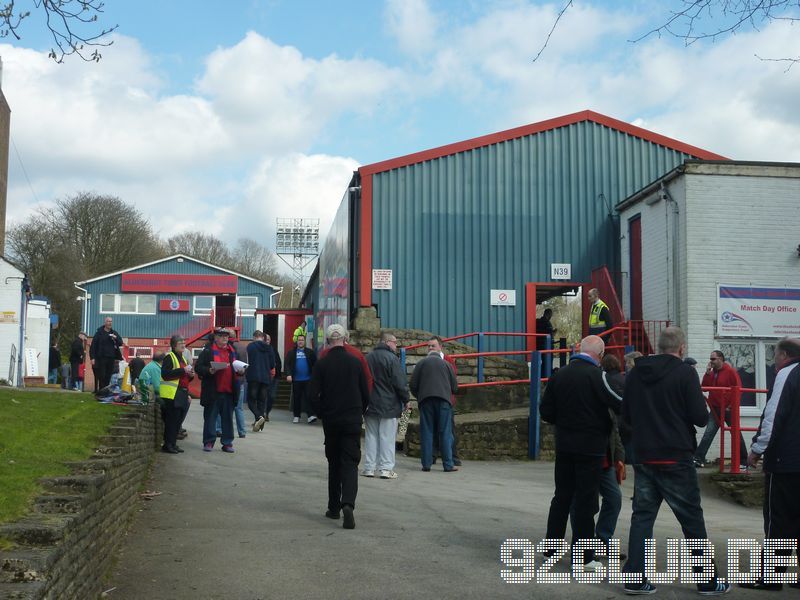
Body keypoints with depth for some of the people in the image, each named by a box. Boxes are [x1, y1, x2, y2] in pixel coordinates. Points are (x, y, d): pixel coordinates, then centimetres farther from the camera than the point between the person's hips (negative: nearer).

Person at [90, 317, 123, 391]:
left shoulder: (114, 333, 13)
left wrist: (116, 338, -14)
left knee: (108, 377, 4)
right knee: (101, 376, -5)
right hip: (101, 358, -3)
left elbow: (120, 343, 6)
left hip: (111, 359, 3)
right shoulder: (99, 333, 1)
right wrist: (92, 357, -10)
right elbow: (93, 345, -3)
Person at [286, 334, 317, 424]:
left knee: (308, 396, -8)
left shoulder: (310, 352, 5)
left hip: (308, 379, -1)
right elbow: (287, 364, -1)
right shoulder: (291, 353, 6)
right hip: (296, 379, 1)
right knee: (296, 398, 8)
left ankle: (311, 415, -13)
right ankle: (296, 416, 16)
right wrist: (288, 374, -15)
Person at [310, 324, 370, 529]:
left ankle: (334, 507, 19)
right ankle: (348, 503, -21)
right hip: (353, 420, 0)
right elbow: (366, 394, 3)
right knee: (350, 463, -1)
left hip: (330, 420, 1)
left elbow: (314, 395, -6)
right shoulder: (355, 362, -1)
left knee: (334, 463, 14)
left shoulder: (321, 364, -4)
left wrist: (321, 414, 10)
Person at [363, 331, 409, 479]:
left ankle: (369, 468, 9)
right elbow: (400, 383, -13)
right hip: (389, 405, -6)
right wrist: (406, 400, -1)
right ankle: (386, 468, -1)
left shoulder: (368, 358, 10)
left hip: (370, 404, 6)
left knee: (371, 436, 9)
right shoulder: (392, 358, -11)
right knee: (387, 437, -1)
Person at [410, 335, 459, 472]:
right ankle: (448, 465, -1)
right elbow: (455, 387, 11)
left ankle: (426, 464, 2)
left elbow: (413, 385, 4)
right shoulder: (446, 364, 11)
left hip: (425, 400, 0)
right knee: (445, 433, 1)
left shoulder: (421, 363, 8)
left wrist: (419, 397, 21)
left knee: (426, 432, 4)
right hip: (444, 400, 0)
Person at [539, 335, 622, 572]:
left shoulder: (559, 375, 4)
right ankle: (582, 557, 6)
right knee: (586, 501, 1)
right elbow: (620, 405, -18)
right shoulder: (597, 376, -14)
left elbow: (546, 411, 7)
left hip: (564, 445, 5)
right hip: (591, 447, -5)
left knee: (561, 497, 16)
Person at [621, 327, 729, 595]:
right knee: (692, 520, 7)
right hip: (677, 459, -4)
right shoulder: (685, 372, -11)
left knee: (642, 516, 10)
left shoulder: (635, 374, 5)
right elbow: (700, 417, -13)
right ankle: (707, 581, 15)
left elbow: (626, 417, 11)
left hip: (644, 458, 4)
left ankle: (635, 578, 7)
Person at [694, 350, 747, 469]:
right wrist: (707, 373, -4)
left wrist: (732, 405, -14)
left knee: (737, 434, 6)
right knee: (708, 434, -5)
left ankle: (743, 461, 16)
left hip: (728, 409, -5)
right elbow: (704, 387, 5)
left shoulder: (730, 371, -9)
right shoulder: (712, 372, 11)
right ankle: (699, 459, -10)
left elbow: (738, 389, -12)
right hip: (715, 409, 5)